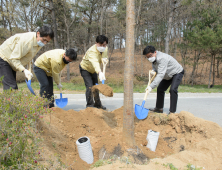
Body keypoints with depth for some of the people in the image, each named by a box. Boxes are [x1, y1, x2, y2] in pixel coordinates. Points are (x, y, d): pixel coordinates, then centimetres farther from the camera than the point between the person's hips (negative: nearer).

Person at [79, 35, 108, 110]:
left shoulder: (105, 49, -14)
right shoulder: (92, 51, -39)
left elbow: (106, 58, 1)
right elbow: (95, 62, -57)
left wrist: (104, 59, -26)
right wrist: (100, 73, -75)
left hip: (93, 70, 7)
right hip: (85, 68, -7)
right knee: (90, 86, -19)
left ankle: (97, 104, 27)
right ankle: (89, 105, -9)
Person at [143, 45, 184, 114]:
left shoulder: (162, 58, -38)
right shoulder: (153, 58, -10)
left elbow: (161, 74, -46)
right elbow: (155, 66, 9)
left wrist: (151, 86, -52)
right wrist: (154, 71, -17)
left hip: (177, 73, -9)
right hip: (168, 75, 9)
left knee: (173, 90, -25)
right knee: (160, 89, 9)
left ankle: (172, 111, -18)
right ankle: (159, 108, 21)